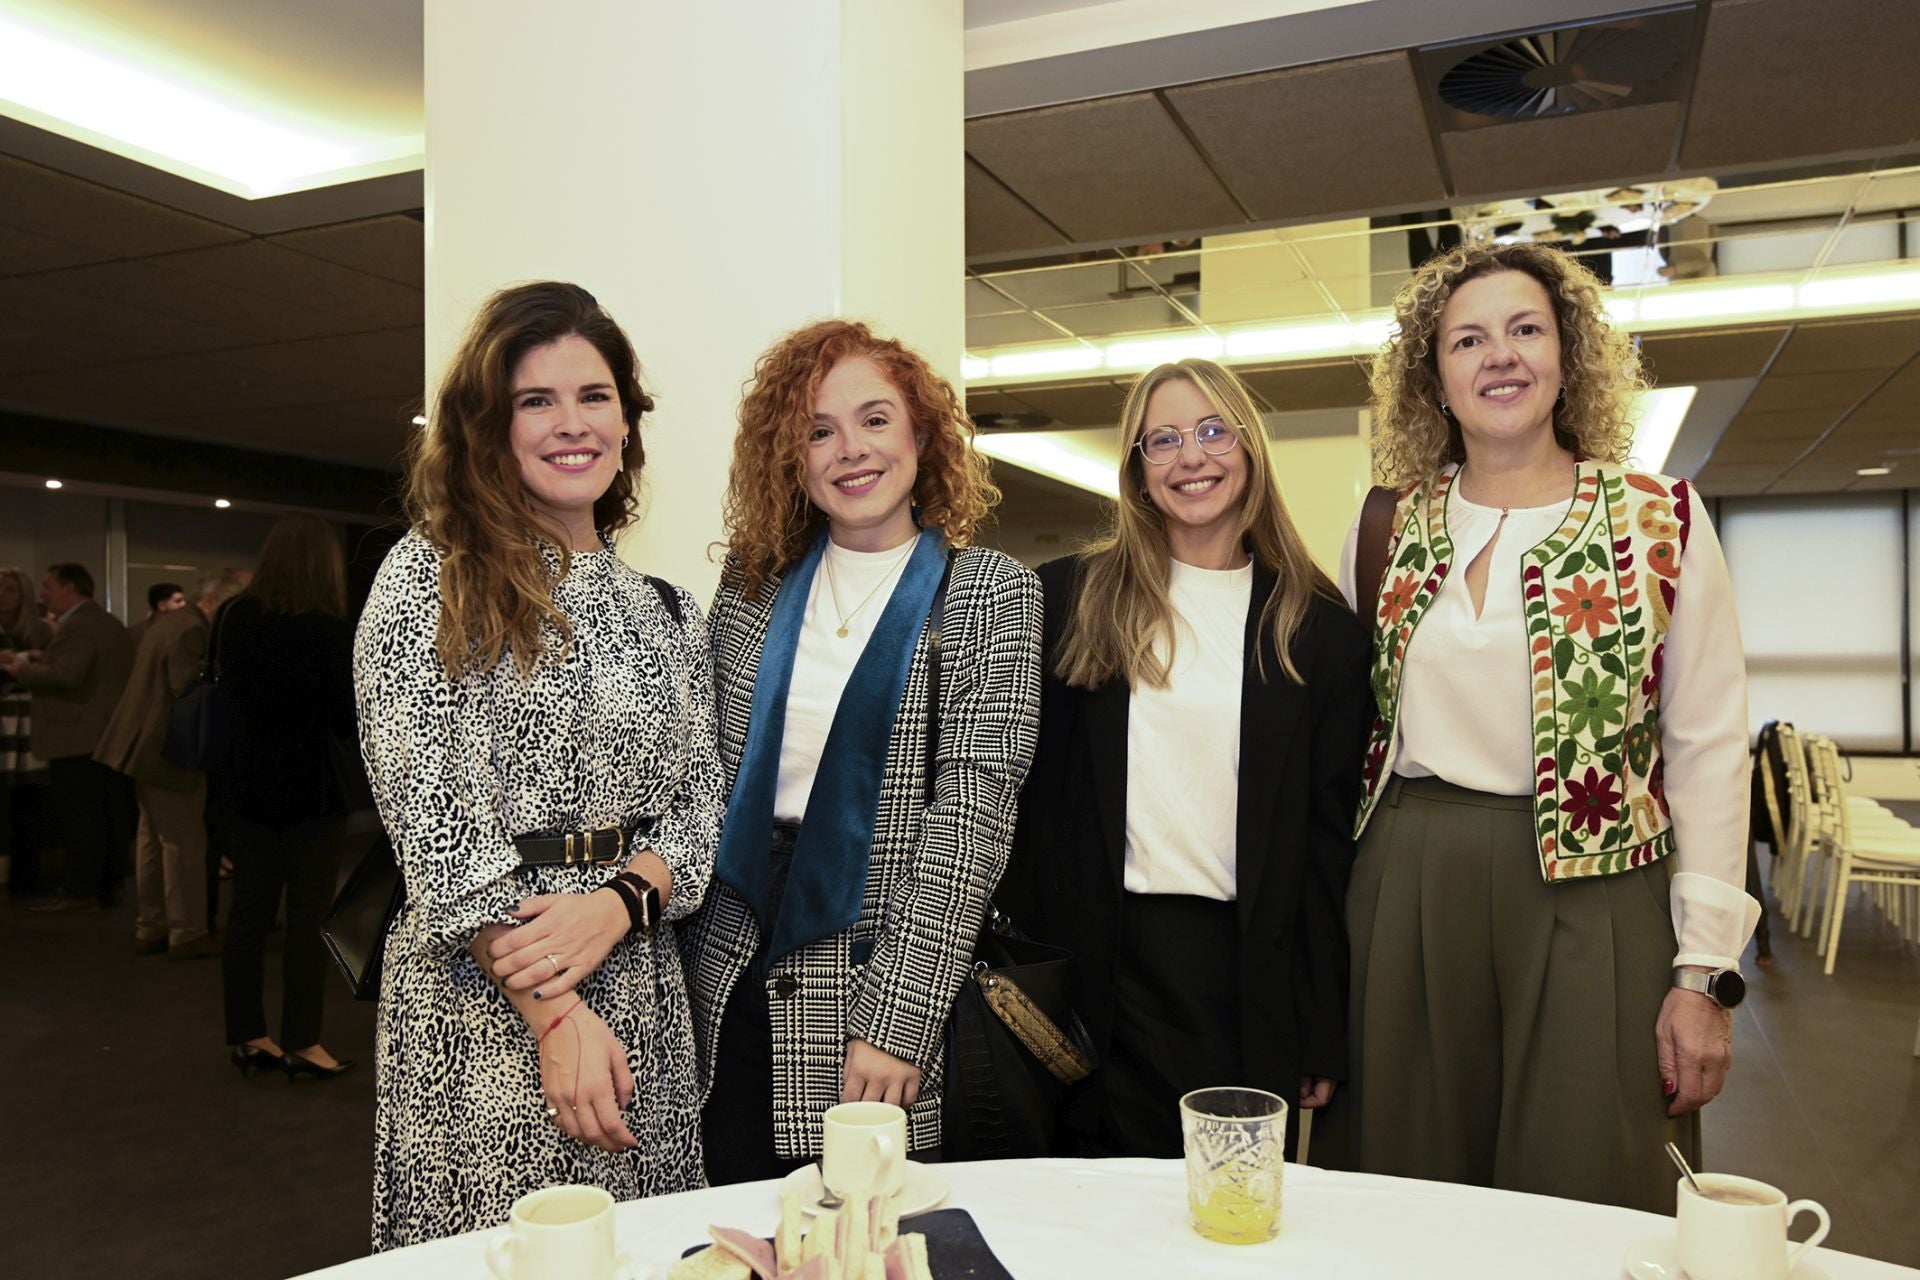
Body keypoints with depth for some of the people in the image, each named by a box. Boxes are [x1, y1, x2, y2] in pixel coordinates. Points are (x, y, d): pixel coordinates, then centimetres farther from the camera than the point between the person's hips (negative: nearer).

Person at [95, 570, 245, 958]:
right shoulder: (191, 631, -19)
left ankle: (151, 928, 23)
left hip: (147, 745, 11)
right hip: (170, 749, -11)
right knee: (184, 843, -3)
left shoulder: (167, 621, 13)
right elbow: (189, 692, -26)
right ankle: (187, 934, 3)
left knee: (153, 839, 15)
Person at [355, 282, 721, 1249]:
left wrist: (619, 901, -15)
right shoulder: (428, 578, -5)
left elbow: (700, 799, 7)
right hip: (480, 998, -4)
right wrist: (558, 1018, -16)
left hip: (640, 988, 4)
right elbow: (429, 820, -11)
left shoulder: (666, 611, 10)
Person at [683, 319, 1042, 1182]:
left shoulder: (991, 594, -4)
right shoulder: (752, 584, 6)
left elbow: (971, 813, -11)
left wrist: (897, 1016, -16)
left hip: (882, 987, -3)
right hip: (726, 989, 3)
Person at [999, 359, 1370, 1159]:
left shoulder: (1317, 628, 4)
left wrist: (1323, 1032, 2)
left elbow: (1329, 832, 4)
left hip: (1248, 973, 0)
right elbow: (1030, 792, 4)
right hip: (1102, 967, 0)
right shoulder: (1071, 598, 4)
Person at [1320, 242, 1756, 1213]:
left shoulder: (1662, 520, 0)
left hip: (1589, 905, -2)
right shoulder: (1385, 530, 6)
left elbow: (1708, 752, -2)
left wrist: (1705, 971, -6)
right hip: (1407, 894, 2)